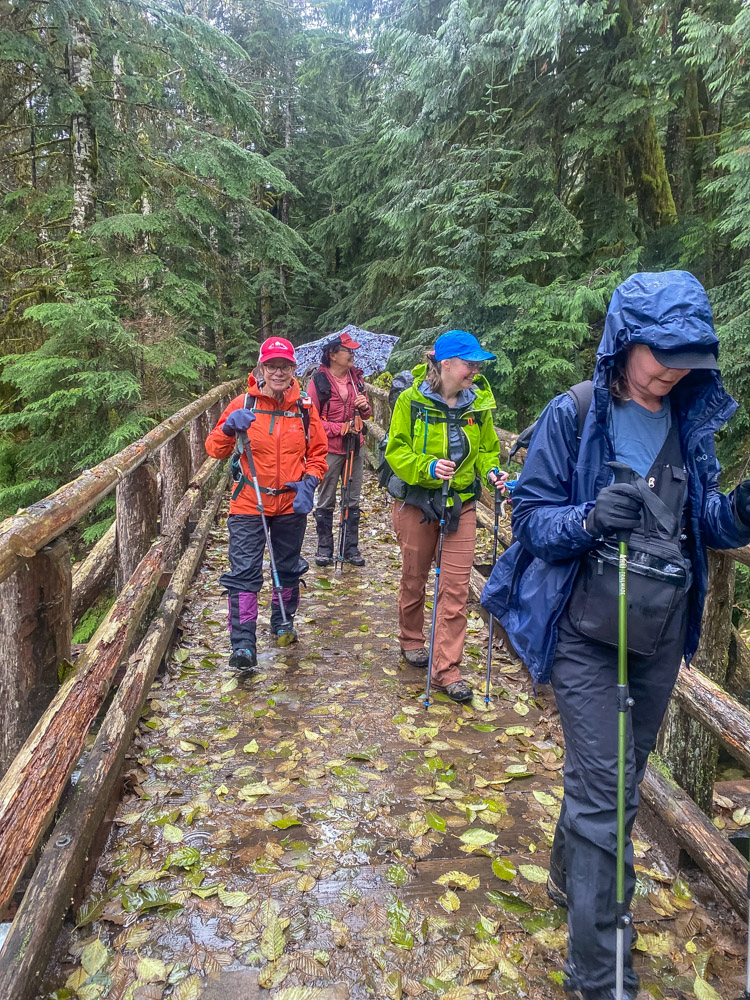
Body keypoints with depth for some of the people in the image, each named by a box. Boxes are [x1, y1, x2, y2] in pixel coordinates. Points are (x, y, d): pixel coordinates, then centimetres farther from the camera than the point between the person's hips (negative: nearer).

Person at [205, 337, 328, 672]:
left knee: (288, 568, 17)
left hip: (292, 503, 2)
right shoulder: (243, 404, -5)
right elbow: (214, 449, -4)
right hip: (249, 505, -2)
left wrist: (308, 483, -10)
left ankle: (283, 621, 40)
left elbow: (318, 453, 6)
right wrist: (229, 428, -24)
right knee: (244, 572, -7)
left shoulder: (304, 407, -1)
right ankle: (243, 643, 0)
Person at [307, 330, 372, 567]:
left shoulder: (357, 378, 7)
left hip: (355, 447, 5)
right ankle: (324, 547, 19)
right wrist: (339, 428, -19)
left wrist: (365, 407, -7)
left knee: (353, 500, 11)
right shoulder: (318, 381, -10)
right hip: (330, 450, -5)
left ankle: (351, 548, 21)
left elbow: (365, 415, 16)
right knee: (326, 501, 6)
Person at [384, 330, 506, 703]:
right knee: (414, 577, 15)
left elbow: (487, 448, 11)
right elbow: (396, 452, -10)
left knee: (456, 588, -1)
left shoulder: (479, 402, -2)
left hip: (461, 503, 2)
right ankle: (411, 640, 40)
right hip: (416, 501, -2)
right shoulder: (412, 400, -12)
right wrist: (429, 467, -27)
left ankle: (446, 669, 7)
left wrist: (490, 470, -10)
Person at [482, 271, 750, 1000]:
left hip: (662, 634, 6)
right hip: (589, 632, -5)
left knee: (623, 777, 21)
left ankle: (570, 878, 48)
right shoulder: (573, 415, -13)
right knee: (601, 794, -2)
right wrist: (589, 518, -30)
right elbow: (530, 513, -10)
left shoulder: (690, 421, 2)